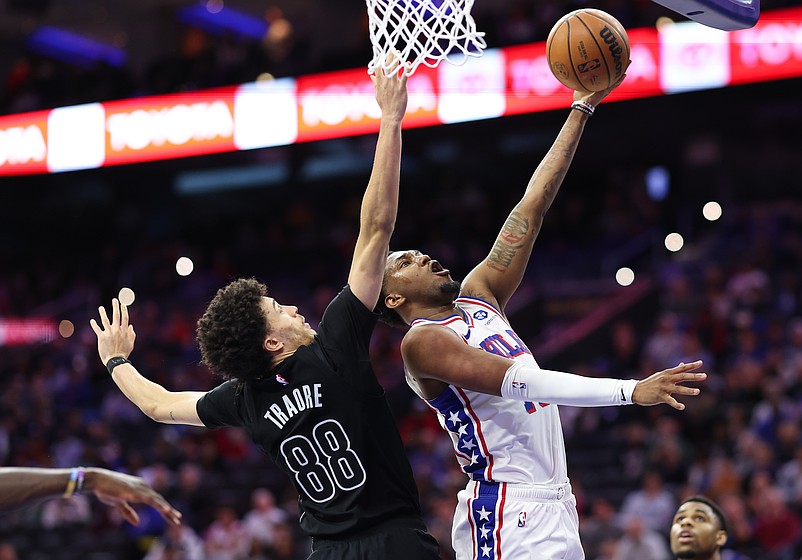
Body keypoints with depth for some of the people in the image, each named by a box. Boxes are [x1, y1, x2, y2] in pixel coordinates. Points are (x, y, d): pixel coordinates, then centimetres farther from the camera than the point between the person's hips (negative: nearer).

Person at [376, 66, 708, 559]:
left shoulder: (478, 295, 16)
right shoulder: (421, 342, -7)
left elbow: (532, 206, 14)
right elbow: (513, 381, -20)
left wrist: (583, 108, 11)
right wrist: (630, 390, -28)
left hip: (554, 505, 8)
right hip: (505, 512, -8)